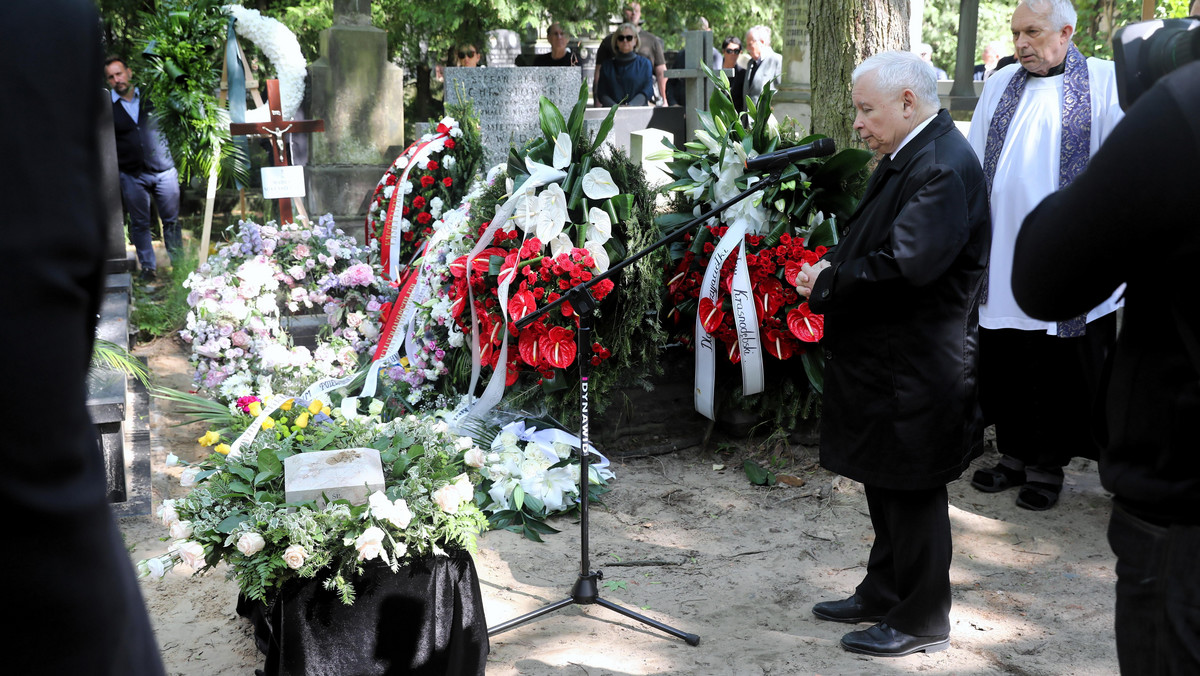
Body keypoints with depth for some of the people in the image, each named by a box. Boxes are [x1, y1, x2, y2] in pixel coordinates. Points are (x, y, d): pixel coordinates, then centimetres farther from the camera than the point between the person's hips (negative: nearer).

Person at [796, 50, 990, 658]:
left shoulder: (945, 168, -21)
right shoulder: (906, 157, 11)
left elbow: (906, 267, -29)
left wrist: (829, 282, -18)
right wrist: (832, 265, 1)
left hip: (916, 368, -10)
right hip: (881, 356, 10)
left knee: (912, 492, 3)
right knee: (884, 484, 20)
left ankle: (921, 621, 18)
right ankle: (883, 594, 36)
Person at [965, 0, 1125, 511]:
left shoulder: (1104, 82, -2)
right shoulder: (999, 86, 10)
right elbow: (974, 166, 15)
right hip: (1002, 256, 4)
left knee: (1059, 367, 5)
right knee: (1004, 363, 10)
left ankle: (1048, 464, 19)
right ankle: (1014, 454, 26)